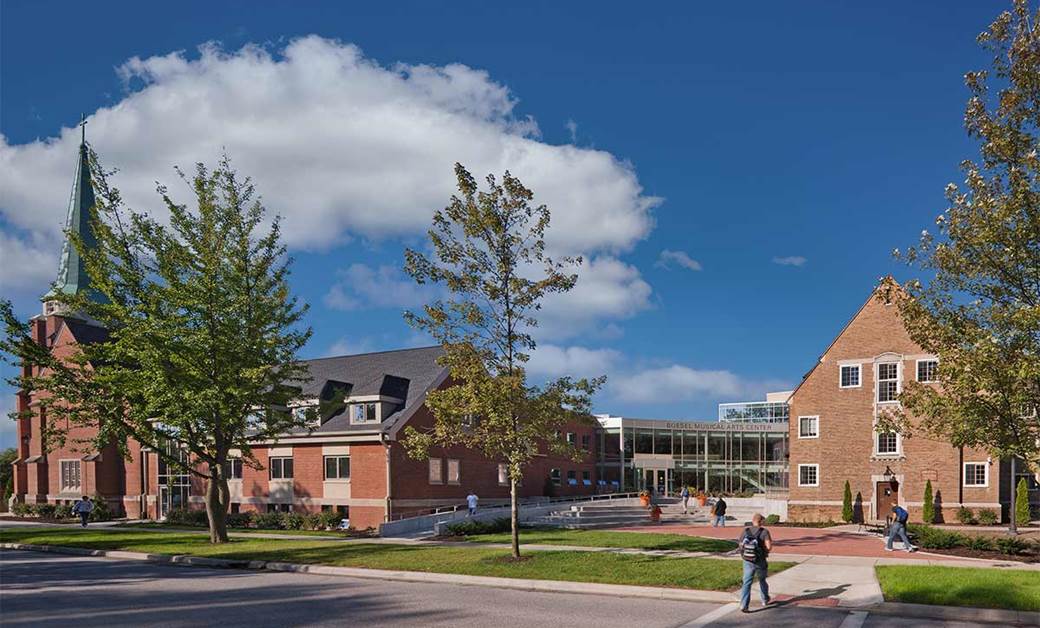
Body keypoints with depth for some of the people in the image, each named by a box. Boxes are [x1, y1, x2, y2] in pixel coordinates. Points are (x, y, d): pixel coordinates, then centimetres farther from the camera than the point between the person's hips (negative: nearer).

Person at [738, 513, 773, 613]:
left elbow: (741, 545, 5)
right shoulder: (764, 532, -10)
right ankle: (765, 600, 43)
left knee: (746, 583, 0)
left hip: (747, 562, 2)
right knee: (762, 580, 23)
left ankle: (744, 605, -14)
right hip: (760, 562, -2)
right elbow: (769, 547, -19)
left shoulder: (745, 531, 1)